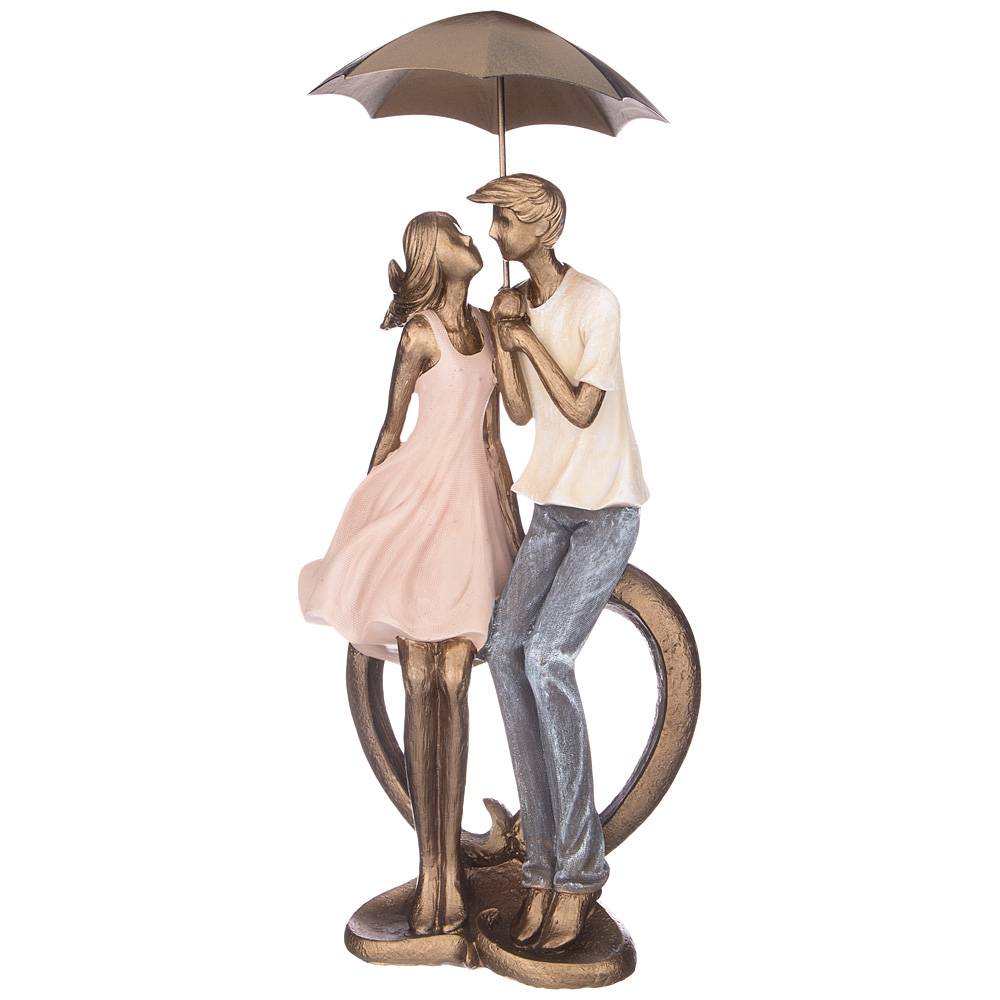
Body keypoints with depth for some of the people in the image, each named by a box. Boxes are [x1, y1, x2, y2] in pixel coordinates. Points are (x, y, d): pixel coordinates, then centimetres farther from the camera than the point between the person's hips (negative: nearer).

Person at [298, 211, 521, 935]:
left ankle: (452, 865, 9)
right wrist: (374, 513, 5)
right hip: (420, 494, -5)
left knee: (453, 686, 4)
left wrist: (515, 521, 14)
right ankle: (431, 870, 7)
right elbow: (391, 432, 0)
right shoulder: (420, 333, -6)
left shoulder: (487, 324, 13)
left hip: (474, 498, 5)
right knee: (422, 687, -1)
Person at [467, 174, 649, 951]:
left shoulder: (596, 304, -14)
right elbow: (521, 412, 6)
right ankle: (545, 861, -5)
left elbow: (581, 409, -16)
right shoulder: (521, 304, 8)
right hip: (552, 507, 7)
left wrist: (528, 336, -10)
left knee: (547, 657, -23)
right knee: (506, 648, -12)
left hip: (608, 511, -7)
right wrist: (503, 335, -5)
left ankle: (580, 868, -9)